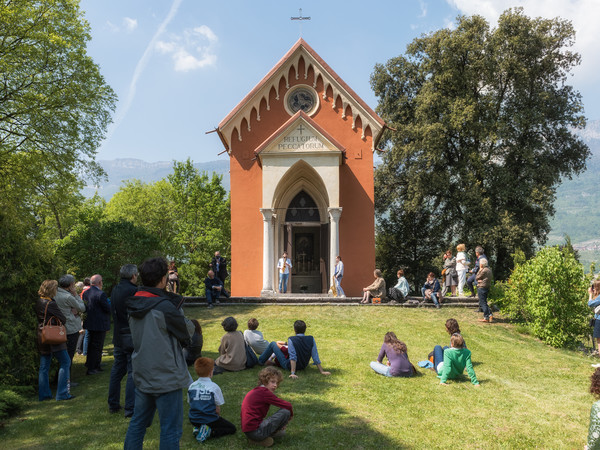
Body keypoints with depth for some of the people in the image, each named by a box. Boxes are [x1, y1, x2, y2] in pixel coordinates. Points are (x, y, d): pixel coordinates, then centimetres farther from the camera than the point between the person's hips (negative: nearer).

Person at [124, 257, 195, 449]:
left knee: (137, 423, 19)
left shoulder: (134, 305, 3)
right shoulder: (164, 306, -21)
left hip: (142, 376, 8)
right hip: (166, 378, -8)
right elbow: (188, 331, -8)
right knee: (171, 430, 2)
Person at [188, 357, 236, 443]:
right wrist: (218, 418, 13)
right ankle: (209, 432, -12)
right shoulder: (214, 387, -14)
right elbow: (217, 409, -8)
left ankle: (198, 428, 5)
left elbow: (190, 404, 10)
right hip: (209, 420, -6)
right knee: (232, 428, 10)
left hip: (194, 420, 6)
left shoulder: (191, 386, 0)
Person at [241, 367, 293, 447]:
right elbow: (288, 405, -16)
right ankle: (263, 439, -1)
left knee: (281, 431, 29)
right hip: (255, 431, -11)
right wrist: (291, 416, 7)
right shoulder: (264, 392, -13)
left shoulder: (257, 391, 18)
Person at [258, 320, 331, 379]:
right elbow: (315, 357, -13)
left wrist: (292, 373, -30)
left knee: (273, 344, 8)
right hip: (303, 366, 5)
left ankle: (261, 361, 26)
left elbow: (293, 357, -29)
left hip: (289, 366, -5)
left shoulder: (291, 339, -24)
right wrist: (322, 371, -8)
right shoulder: (311, 339, -13)